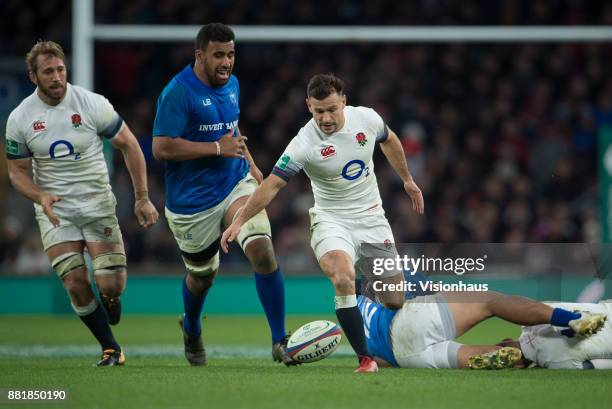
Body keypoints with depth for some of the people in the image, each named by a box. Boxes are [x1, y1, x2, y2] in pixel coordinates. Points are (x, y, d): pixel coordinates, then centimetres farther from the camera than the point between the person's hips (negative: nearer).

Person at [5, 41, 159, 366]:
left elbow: (128, 145, 0)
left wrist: (142, 198, -1)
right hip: (55, 211, 1)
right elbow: (17, 171, 5)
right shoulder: (19, 119, -5)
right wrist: (40, 196, -16)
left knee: (111, 286, -11)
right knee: (76, 284, -12)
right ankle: (110, 349, 7)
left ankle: (110, 302, 28)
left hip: (97, 203, -1)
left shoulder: (92, 104, -10)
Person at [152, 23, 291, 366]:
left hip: (236, 185, 4)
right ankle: (192, 331, 47)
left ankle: (280, 341, -14)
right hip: (193, 202, -4)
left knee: (262, 251, -19)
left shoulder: (232, 84, 7)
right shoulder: (177, 93, -17)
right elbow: (161, 148, -23)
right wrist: (218, 148, -22)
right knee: (202, 275, 12)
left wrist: (249, 162, 15)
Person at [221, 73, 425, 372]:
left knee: (395, 301, 0)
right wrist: (239, 221, -30)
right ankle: (365, 358, -26)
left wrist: (408, 180, 26)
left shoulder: (366, 118, -7)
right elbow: (272, 184, -21)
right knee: (342, 277, -34)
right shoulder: (303, 144, -19)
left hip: (372, 219, 4)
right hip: (332, 221, -4)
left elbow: (389, 141, 15)